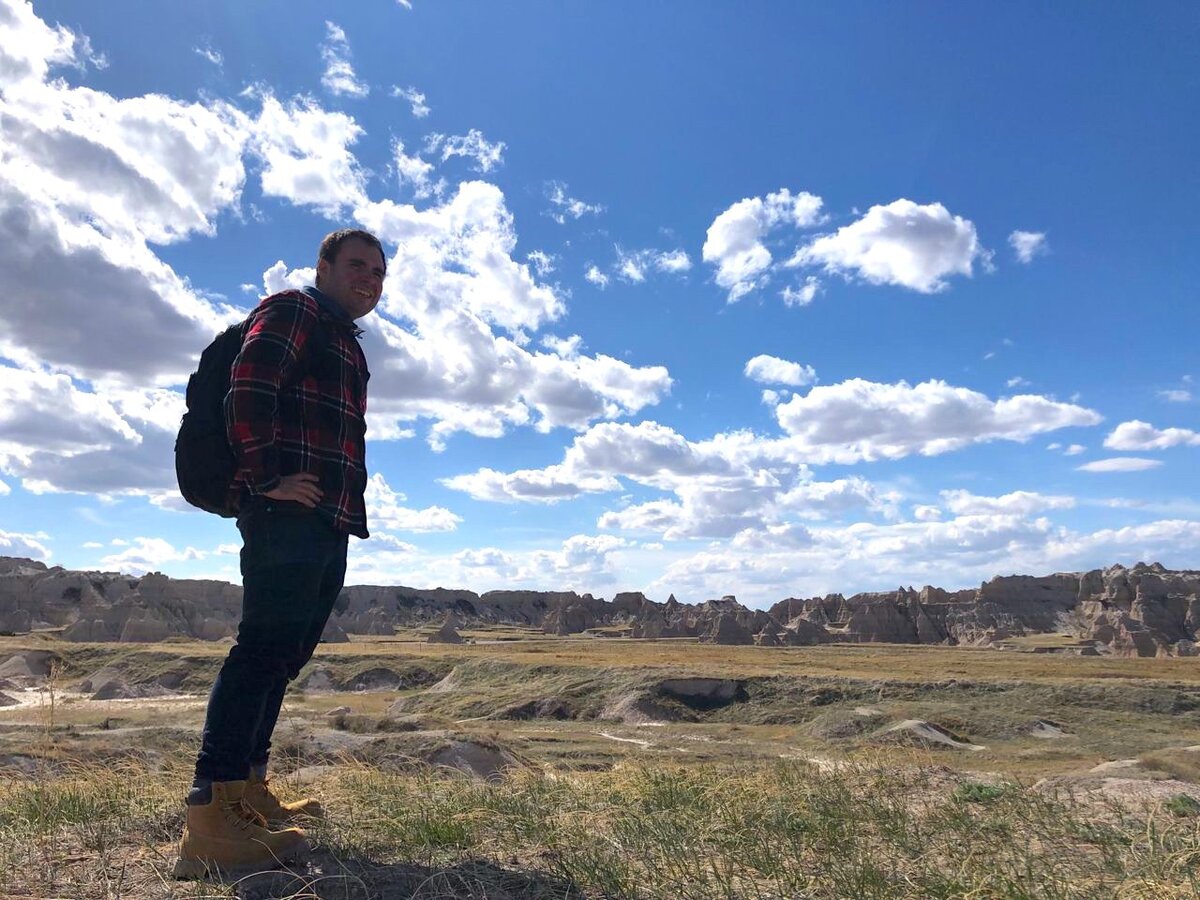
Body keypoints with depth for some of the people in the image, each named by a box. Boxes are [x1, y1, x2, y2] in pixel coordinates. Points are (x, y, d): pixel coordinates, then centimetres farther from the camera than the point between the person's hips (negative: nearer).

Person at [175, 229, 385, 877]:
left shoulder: (346, 345, 29)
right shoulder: (294, 311, 1)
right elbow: (249, 386, -14)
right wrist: (266, 476, -20)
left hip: (328, 522, 10)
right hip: (288, 510, -10)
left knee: (284, 653, 10)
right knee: (265, 644, -16)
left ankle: (248, 790, 19)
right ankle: (210, 817, -15)